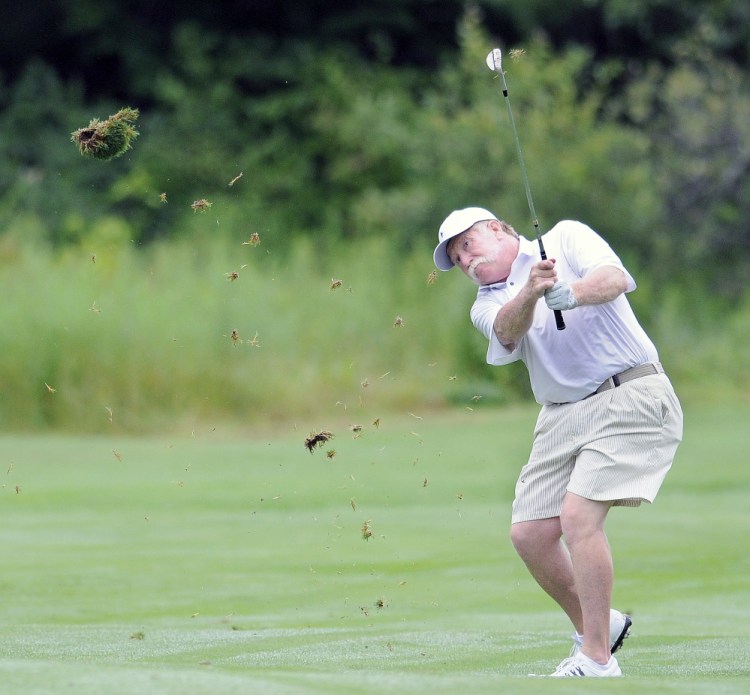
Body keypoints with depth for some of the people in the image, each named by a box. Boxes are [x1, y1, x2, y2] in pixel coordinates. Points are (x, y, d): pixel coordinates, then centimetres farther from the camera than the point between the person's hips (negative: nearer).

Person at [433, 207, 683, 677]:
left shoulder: (567, 238, 3)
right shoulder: (488, 306, 14)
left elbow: (614, 278, -16)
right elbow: (509, 330, -11)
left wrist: (572, 294, -37)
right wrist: (531, 292, -33)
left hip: (629, 396, -7)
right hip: (563, 416, 7)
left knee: (578, 515, -20)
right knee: (530, 533, -1)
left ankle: (597, 661, -15)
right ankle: (596, 627, 21)